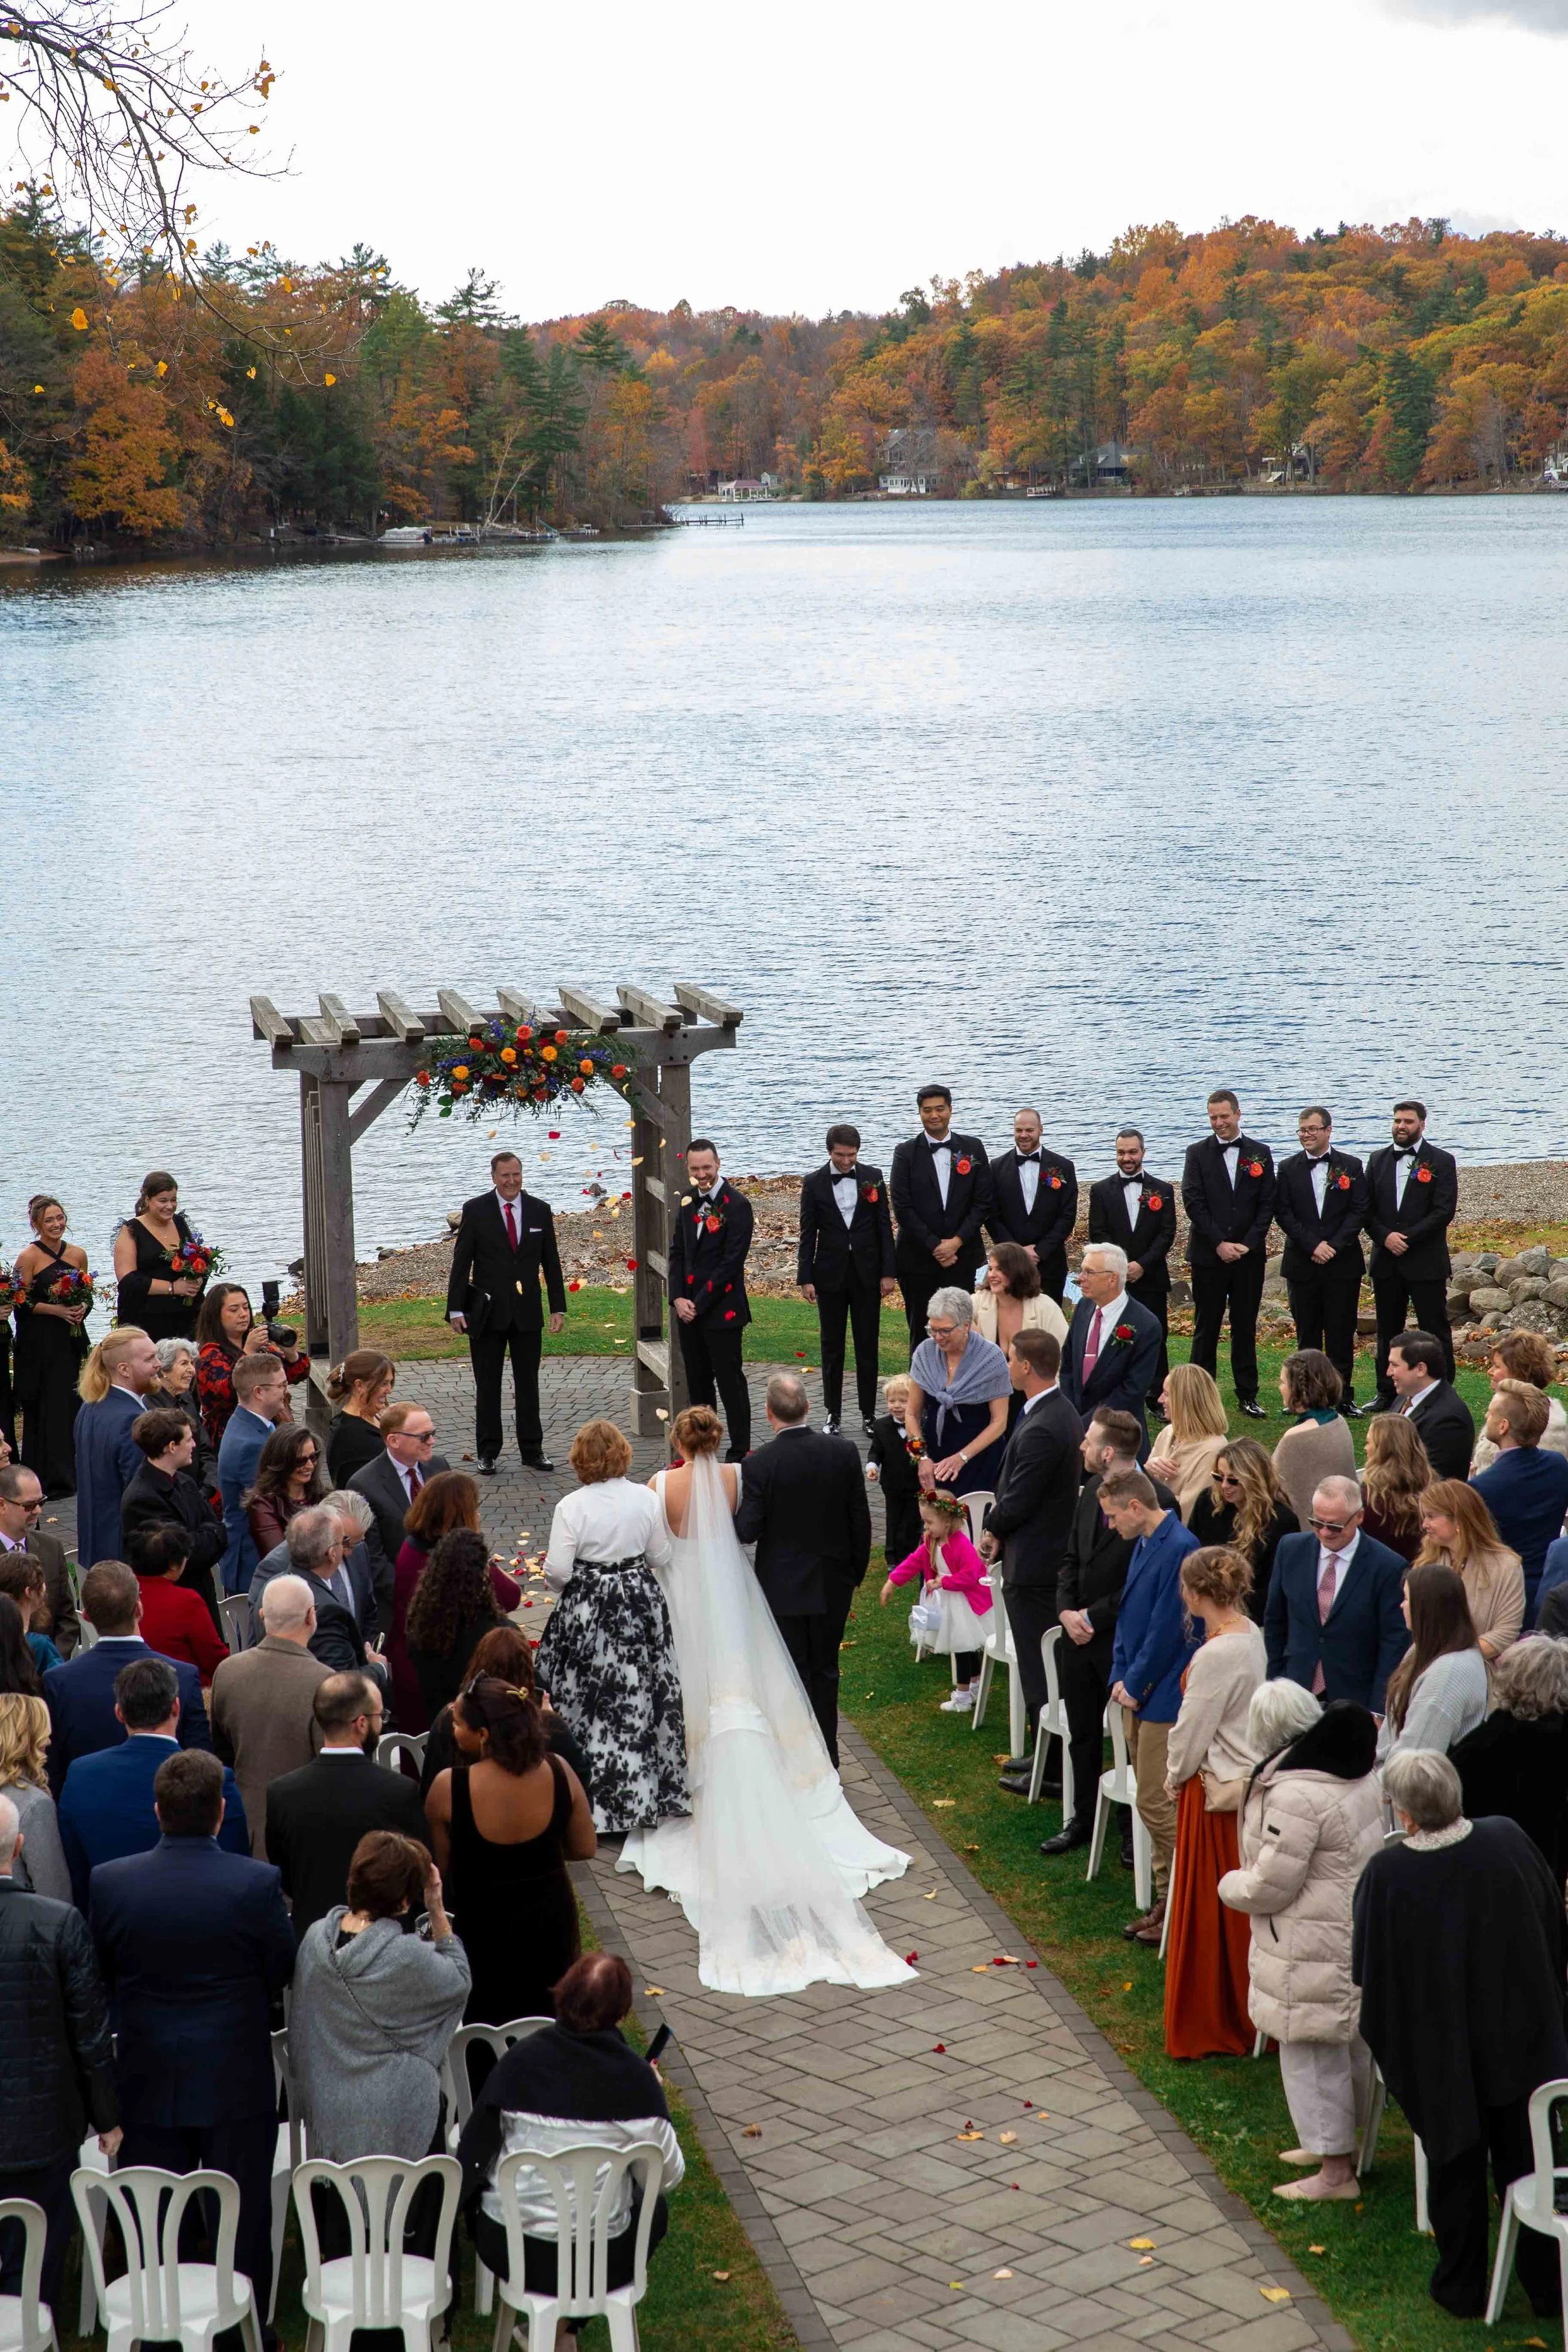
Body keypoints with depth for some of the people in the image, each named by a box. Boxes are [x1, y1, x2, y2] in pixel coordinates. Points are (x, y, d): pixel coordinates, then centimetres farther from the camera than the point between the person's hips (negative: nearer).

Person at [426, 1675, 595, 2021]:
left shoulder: (448, 1788, -25)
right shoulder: (558, 1772, -16)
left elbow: (438, 1868, -13)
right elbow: (586, 1849, -4)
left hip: (482, 1930, -3)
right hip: (551, 1924, 3)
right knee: (539, 2018, 24)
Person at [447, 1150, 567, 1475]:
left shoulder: (540, 1210, 5)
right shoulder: (475, 1210, -3)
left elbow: (551, 1262, 9)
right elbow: (461, 1262, -3)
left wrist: (558, 1307, 5)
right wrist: (456, 1309, -8)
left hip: (527, 1313, 2)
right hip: (487, 1312, -2)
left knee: (528, 1384, 7)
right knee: (487, 1387, 5)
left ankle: (532, 1452, 13)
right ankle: (487, 1453, 13)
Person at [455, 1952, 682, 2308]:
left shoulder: (521, 2058, -7)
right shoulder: (634, 2078, -13)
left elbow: (475, 2148, 0)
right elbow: (669, 2177, -5)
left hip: (505, 2251, 3)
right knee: (654, 2208, 30)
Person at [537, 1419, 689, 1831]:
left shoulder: (571, 1507, -15)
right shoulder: (645, 1499, -5)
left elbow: (557, 1572, -15)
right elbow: (661, 1559, 4)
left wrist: (557, 1582, 7)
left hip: (588, 1612, -3)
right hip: (642, 1607, 3)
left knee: (587, 1704, 6)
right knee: (639, 1699, 14)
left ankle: (594, 1804, 10)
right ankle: (648, 1793, 23)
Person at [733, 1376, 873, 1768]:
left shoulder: (759, 1464, -20)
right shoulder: (843, 1452, -9)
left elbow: (746, 1530, -19)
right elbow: (861, 1521, -3)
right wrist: (857, 1573, 11)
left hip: (783, 1588, -3)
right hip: (833, 1585, 3)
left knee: (793, 1677, 9)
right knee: (825, 1671, 17)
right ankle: (828, 1761, 25)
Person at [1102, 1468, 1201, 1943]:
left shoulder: (1178, 1549, -20)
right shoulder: (1144, 1544, 9)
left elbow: (1167, 1627, -20)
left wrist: (1136, 1685, -11)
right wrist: (1120, 1676, 7)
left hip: (1164, 1696, -10)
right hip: (1138, 1692, 10)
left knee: (1155, 1803, -6)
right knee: (1151, 1801, 14)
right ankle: (1166, 1899, 23)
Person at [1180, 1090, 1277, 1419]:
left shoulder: (1260, 1154, 7)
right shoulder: (1198, 1154, 2)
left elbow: (1267, 1205, 4)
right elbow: (1193, 1203, -5)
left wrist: (1248, 1244, -8)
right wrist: (1220, 1244, -12)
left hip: (1249, 1255, 1)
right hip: (1208, 1255, -1)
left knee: (1246, 1327, 6)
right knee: (1206, 1327, 2)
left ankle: (1248, 1395, 11)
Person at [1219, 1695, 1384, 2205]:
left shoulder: (1296, 1795, -28)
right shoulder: (1358, 1773, 0)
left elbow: (1269, 1886, -23)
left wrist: (1231, 1885, -1)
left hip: (1316, 1949, -9)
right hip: (1360, 1931, 9)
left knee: (1312, 2053, 3)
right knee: (1350, 2044, 22)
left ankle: (1335, 2172, 12)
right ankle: (1337, 2142, 39)